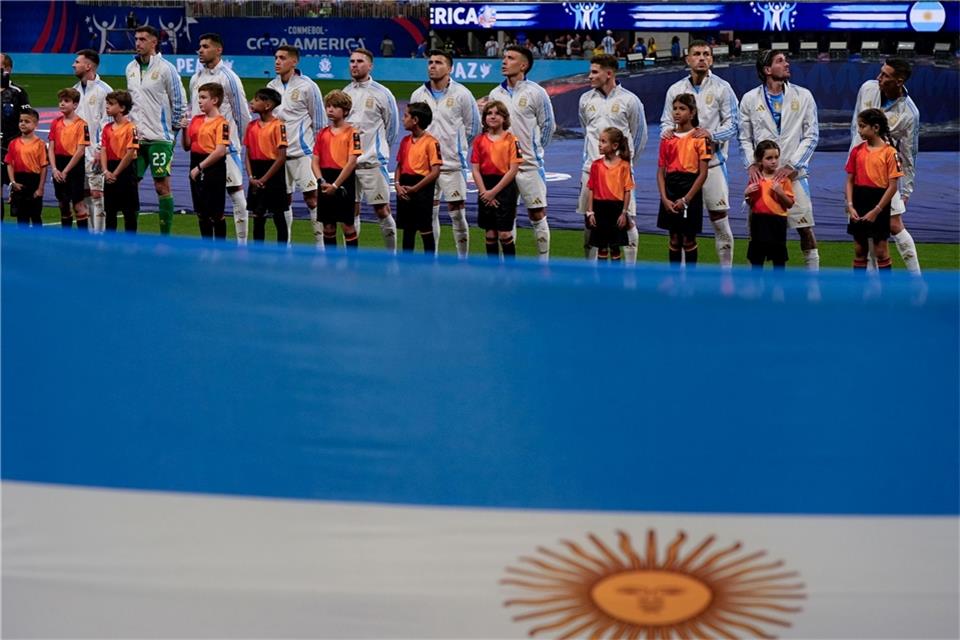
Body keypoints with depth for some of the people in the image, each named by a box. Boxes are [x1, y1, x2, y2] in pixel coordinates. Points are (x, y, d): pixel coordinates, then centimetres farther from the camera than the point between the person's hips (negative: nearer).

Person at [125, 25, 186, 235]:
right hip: (135, 136, 6)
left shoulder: (166, 68, -7)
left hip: (159, 138, -6)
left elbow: (179, 101, -3)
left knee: (162, 186, -5)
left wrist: (174, 129, -1)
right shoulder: (131, 68, 12)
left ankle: (165, 235, 1)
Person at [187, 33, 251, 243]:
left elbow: (242, 113, -4)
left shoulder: (228, 77, -6)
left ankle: (242, 242, -2)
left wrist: (242, 142, -1)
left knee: (235, 190, -6)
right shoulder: (196, 78, 13)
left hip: (226, 145, -6)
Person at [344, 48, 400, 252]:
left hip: (373, 162, -4)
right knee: (351, 212, 8)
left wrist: (380, 148, 8)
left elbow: (392, 126, 4)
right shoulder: (345, 93, 11)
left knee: (382, 210, -2)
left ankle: (392, 253, 8)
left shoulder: (381, 93, -3)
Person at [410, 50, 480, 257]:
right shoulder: (418, 95, 7)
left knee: (457, 213, -3)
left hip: (453, 164, -3)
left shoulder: (461, 94, -3)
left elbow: (473, 126, 6)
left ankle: (463, 258, 5)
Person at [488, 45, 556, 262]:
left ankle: (544, 262, 5)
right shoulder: (495, 94, 8)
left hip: (529, 165, -4)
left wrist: (535, 150, 7)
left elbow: (548, 125, 3)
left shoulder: (535, 92, -4)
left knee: (537, 215, -2)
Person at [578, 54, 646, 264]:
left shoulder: (629, 100, -4)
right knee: (589, 220, 6)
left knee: (627, 220, -4)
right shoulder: (586, 99, 8)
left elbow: (639, 134, 7)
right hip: (591, 169, 4)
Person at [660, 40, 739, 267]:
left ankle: (726, 270, 6)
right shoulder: (675, 89, 11)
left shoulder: (722, 88, 2)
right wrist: (667, 131, -10)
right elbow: (666, 122, 13)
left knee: (719, 218, -3)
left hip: (712, 161, -3)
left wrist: (711, 134, -18)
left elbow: (732, 124, -1)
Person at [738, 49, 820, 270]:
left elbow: (812, 135, 1)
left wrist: (791, 165, -8)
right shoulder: (750, 99, 5)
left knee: (805, 227, -2)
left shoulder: (803, 96, 3)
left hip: (793, 174, 0)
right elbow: (745, 138, 9)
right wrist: (751, 164, -6)